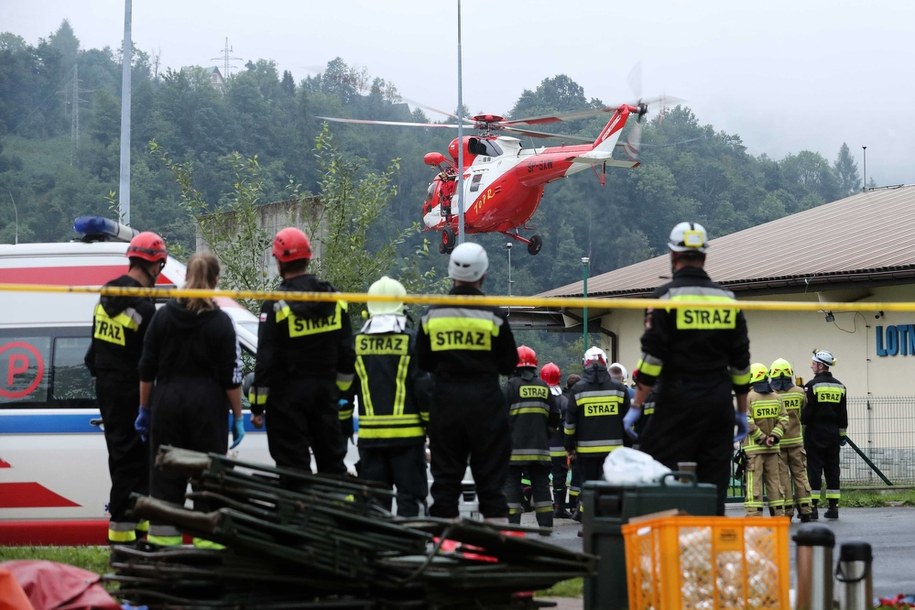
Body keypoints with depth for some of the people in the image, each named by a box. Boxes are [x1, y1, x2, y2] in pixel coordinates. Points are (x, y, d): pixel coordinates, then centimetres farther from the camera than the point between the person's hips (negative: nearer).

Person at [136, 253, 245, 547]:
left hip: (167, 402, 3)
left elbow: (147, 369, 5)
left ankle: (162, 539, 6)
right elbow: (231, 376, -6)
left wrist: (144, 409, 13)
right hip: (207, 405, -3)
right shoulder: (220, 322, -6)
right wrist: (238, 417, 2)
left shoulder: (163, 315, 3)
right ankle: (207, 539, -3)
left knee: (165, 475, 7)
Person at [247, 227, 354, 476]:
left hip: (288, 394, -5)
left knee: (294, 466, -2)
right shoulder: (335, 299, 4)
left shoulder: (277, 304, -14)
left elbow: (265, 360, -13)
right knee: (332, 461, 14)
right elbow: (347, 353, 9)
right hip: (325, 392, 5)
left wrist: (257, 404, -6)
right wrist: (340, 389, 19)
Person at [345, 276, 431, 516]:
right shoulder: (412, 341, -6)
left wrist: (343, 424, 18)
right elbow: (424, 387, -8)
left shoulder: (356, 343, 4)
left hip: (369, 434, 3)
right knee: (410, 496, 0)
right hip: (407, 433, -3)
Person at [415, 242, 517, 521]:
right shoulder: (493, 315, -8)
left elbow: (422, 362, 7)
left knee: (445, 477, 8)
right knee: (491, 477, 3)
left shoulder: (432, 315, 0)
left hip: (445, 403, 2)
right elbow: (509, 363, 0)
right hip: (484, 402, -2)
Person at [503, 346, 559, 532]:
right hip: (540, 446, 4)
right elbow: (555, 417, 12)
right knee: (541, 484, 9)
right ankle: (546, 523, 8)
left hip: (515, 447, -4)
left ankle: (513, 523, -5)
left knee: (512, 484, 0)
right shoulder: (543, 386, 9)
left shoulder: (510, 386, -7)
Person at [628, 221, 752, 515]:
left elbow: (652, 357, -10)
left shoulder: (667, 296, -5)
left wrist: (636, 406, -6)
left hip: (678, 402, -5)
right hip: (719, 403, 5)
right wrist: (742, 411, 20)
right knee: (714, 481, 7)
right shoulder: (727, 298, 11)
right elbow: (740, 362, 13)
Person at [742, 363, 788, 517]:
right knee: (774, 481, 12)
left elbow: (747, 423, -15)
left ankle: (754, 515, -9)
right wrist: (774, 436, -4)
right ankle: (779, 514, 15)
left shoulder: (748, 397, -9)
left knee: (754, 482, -5)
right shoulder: (776, 397, 8)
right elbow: (783, 420, 4)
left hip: (753, 447, -5)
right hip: (773, 447, 5)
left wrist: (762, 438, -9)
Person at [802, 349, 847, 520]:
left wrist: (801, 427, 1)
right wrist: (842, 434, 17)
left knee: (814, 469, -3)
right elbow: (843, 414, 11)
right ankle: (833, 507, 8)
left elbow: (806, 412, -11)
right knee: (832, 469, 8)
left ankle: (813, 507, -6)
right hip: (833, 433, 5)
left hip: (815, 433, -5)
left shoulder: (812, 385, -10)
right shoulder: (839, 386, 8)